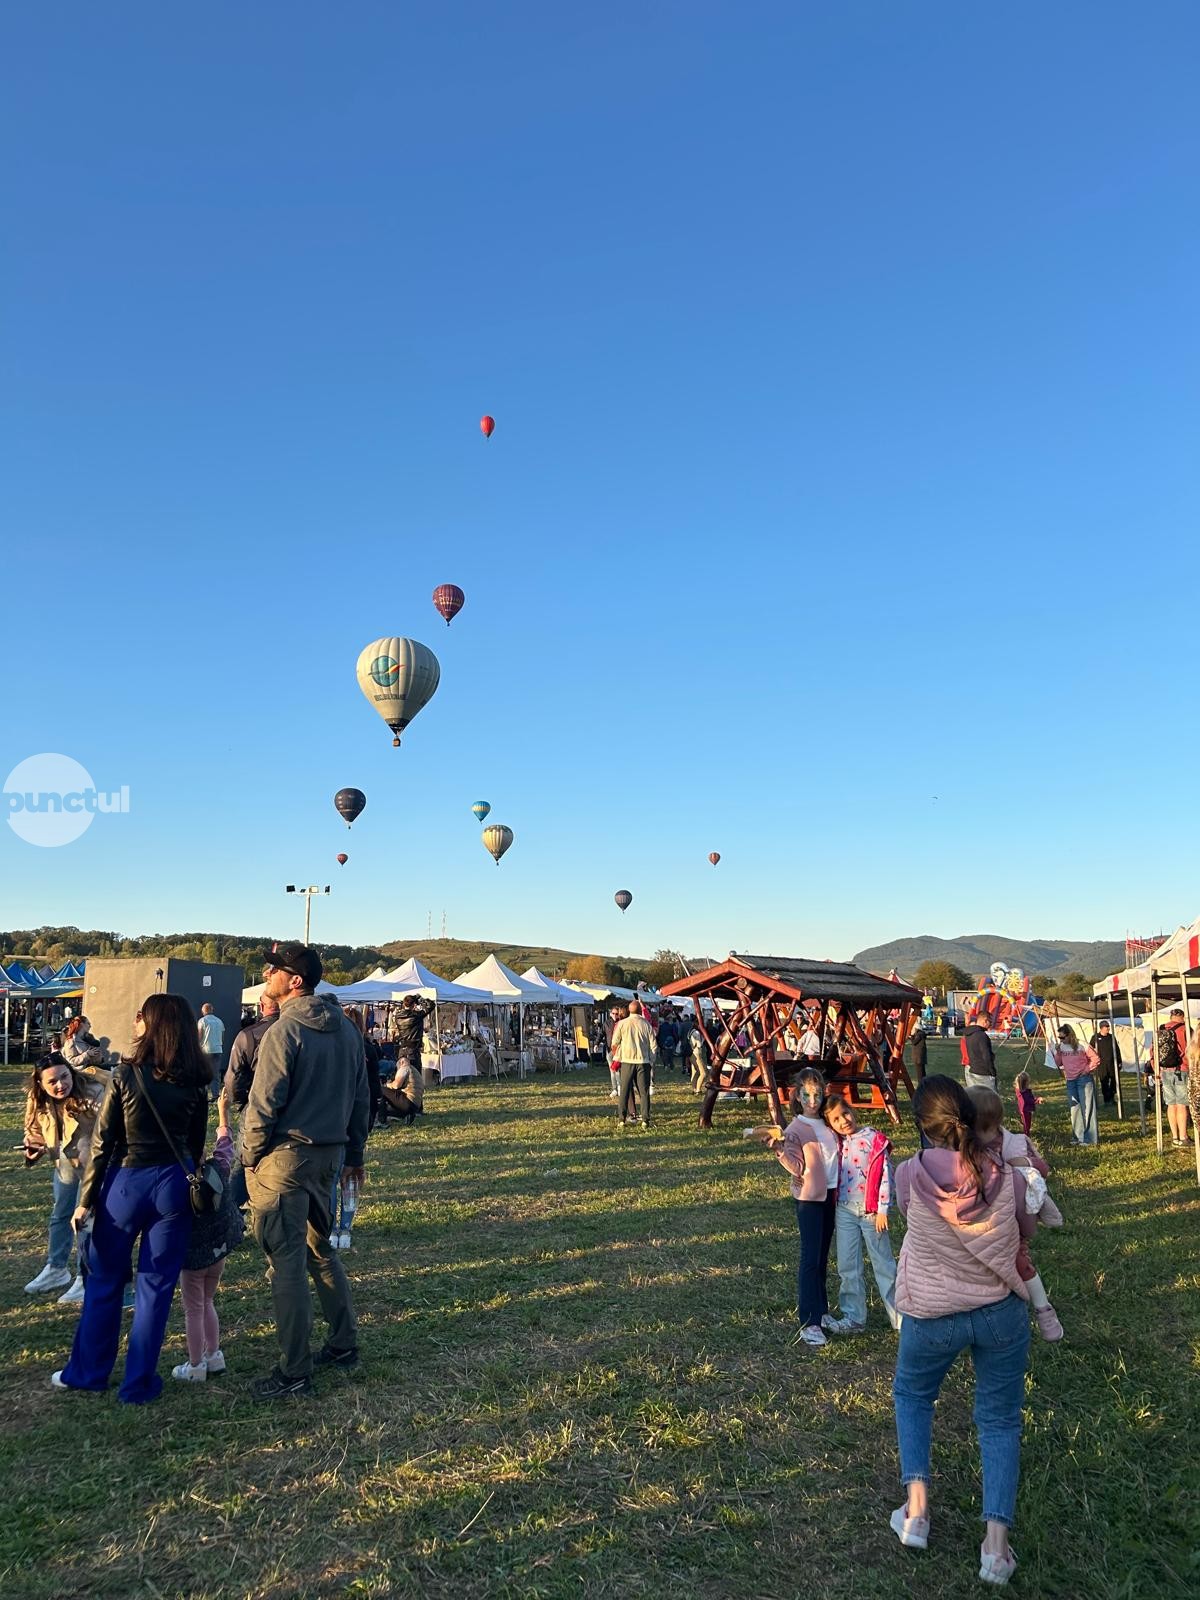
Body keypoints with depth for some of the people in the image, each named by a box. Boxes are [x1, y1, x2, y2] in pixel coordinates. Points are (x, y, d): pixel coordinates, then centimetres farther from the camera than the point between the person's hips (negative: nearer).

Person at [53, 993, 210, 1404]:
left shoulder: (126, 1076, -10)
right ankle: (138, 1383, 17)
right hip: (172, 1186, 2)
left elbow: (103, 1143, -7)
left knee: (104, 1281, 17)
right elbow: (196, 1146, 5)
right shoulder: (196, 1084, -3)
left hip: (126, 1182, -1)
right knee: (156, 1287, 10)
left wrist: (86, 1200, 1)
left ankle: (88, 1372, 30)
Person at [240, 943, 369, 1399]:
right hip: (330, 1154, 8)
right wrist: (354, 1154, 20)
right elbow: (361, 1097, 12)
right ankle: (344, 1344, 29)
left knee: (286, 1263, 0)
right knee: (320, 1249, 21)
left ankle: (294, 1373, 8)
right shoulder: (346, 1028, 7)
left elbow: (264, 1105, -16)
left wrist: (250, 1159, -3)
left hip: (285, 1156, -8)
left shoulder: (285, 1032, -16)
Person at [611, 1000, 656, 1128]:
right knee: (644, 1092, 5)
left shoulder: (622, 1024, -2)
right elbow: (653, 1045, 3)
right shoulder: (646, 1024, -1)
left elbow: (615, 1043, 2)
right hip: (643, 1061, 0)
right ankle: (645, 1119, 1)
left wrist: (616, 1058, 15)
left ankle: (622, 1118, 5)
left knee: (625, 1091, 7)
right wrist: (651, 1059, 15)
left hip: (627, 1061, 0)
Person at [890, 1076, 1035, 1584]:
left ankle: (916, 1505, 17)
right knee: (1000, 1419, 19)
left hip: (931, 1316, 0)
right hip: (1001, 1313, 1)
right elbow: (1028, 1228, 5)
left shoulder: (909, 1176, -20)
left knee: (911, 1395, 27)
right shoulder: (1008, 1178, -16)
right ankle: (996, 1541, 12)